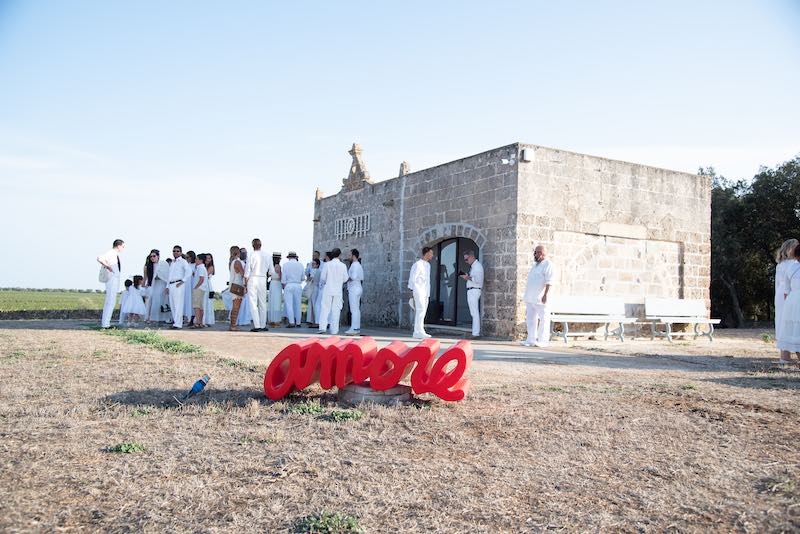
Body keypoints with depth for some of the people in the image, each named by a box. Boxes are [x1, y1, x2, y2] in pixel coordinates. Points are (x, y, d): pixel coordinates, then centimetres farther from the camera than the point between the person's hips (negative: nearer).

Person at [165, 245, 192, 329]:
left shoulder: (183, 261, -1)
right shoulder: (172, 263, 21)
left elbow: (189, 271, -15)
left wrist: (182, 281, -16)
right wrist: (167, 286, 19)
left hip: (178, 285, -8)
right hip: (171, 285, 8)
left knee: (178, 304, -11)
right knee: (172, 305, 8)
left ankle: (178, 323, -14)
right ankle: (175, 321, 16)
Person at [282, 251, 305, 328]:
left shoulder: (285, 265, -2)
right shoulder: (300, 265, 5)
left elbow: (283, 277, -5)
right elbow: (302, 278, 8)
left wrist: (284, 286, 8)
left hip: (288, 286, -3)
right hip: (298, 286, 3)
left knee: (289, 305, -3)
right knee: (297, 305, 9)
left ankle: (292, 322, -10)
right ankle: (298, 322, 12)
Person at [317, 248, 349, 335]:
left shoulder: (328, 264, -5)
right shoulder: (343, 266, -4)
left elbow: (322, 277, -1)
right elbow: (345, 279, 3)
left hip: (328, 290, -1)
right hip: (338, 291, 1)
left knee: (325, 308, 3)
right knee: (335, 310, 5)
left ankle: (322, 327, -6)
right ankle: (334, 330, 5)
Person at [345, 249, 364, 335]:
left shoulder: (354, 264, -13)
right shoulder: (359, 265, 18)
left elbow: (353, 277, -24)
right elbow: (362, 279, 18)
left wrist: (347, 278, -6)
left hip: (354, 289, -10)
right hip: (358, 288, 10)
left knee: (354, 309, -9)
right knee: (356, 309, 11)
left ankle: (354, 329, -8)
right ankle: (357, 328, 14)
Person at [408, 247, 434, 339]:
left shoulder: (428, 265, 17)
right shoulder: (417, 264, -10)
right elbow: (412, 278, -11)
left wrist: (428, 292, 18)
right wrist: (413, 291, -14)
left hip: (425, 293, 9)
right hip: (419, 292, -9)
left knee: (422, 312, 9)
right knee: (420, 311, -14)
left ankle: (417, 332, 13)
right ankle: (419, 332, -15)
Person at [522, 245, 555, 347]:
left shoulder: (548, 264, -7)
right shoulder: (535, 265, 20)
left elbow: (549, 282, -16)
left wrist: (545, 295, -23)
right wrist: (527, 295, 21)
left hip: (540, 298, -9)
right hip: (530, 298, 9)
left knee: (543, 319, -5)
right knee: (530, 318, 9)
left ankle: (542, 340, -4)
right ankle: (531, 339, 13)